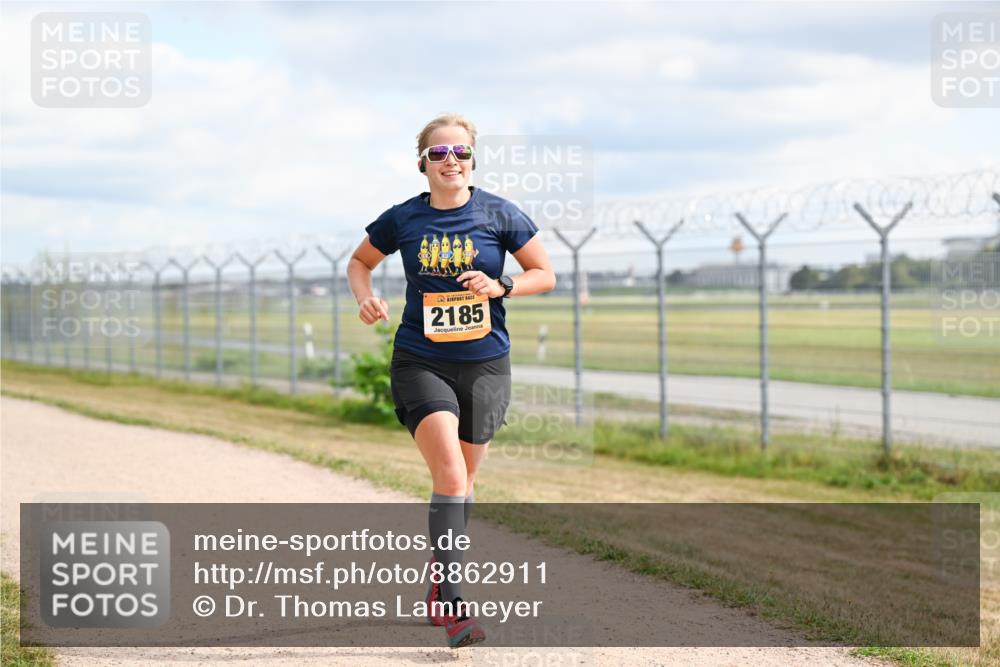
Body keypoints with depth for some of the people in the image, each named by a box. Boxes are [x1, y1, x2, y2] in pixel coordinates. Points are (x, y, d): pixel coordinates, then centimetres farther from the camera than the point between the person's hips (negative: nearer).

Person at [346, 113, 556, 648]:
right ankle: (453, 605, -19)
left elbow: (545, 274, 4)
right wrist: (365, 299, -5)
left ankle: (438, 583, 36)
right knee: (449, 475, -18)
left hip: (485, 363, 2)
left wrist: (501, 286, -15)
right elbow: (359, 262, 16)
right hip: (420, 361, -2)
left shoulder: (499, 214, -3)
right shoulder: (402, 219, -1)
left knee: (462, 478, 14)